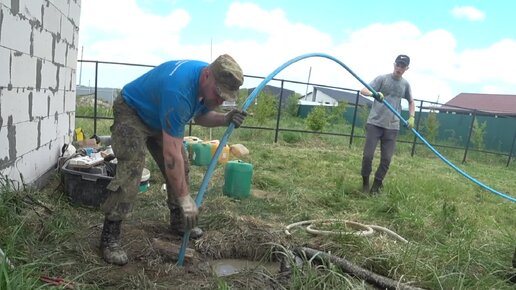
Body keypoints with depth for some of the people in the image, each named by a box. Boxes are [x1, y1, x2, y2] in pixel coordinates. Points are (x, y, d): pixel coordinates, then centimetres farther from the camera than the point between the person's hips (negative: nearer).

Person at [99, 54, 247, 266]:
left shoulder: (210, 84, -15)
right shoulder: (178, 90, -41)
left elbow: (200, 116, 3)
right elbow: (171, 153, -40)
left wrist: (225, 119, -18)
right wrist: (185, 198, -36)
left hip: (160, 118, 8)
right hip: (131, 112, -8)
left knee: (181, 166, 5)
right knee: (130, 171, -23)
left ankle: (178, 222, 22)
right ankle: (109, 237, -12)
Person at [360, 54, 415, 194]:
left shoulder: (405, 84, 10)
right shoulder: (382, 78, -1)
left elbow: (411, 102, 24)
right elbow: (363, 90, -10)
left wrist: (411, 117, 8)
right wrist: (373, 94, -31)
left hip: (392, 127, 3)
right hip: (374, 123, -3)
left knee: (386, 159, 1)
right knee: (368, 155, -5)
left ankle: (376, 186, 16)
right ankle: (365, 183, 14)